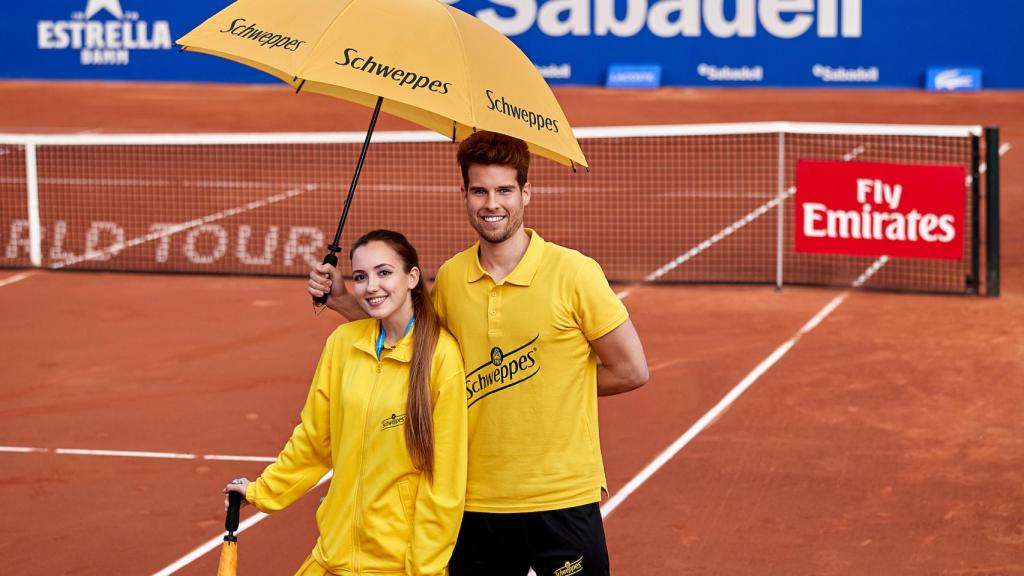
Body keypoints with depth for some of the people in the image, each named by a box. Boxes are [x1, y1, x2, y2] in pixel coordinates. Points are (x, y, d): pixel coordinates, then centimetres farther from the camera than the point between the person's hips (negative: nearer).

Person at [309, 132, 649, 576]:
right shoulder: (451, 278, 4)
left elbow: (631, 371, -3)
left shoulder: (573, 273, -9)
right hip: (477, 502, 4)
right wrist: (343, 300, 11)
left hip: (561, 501, -4)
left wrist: (551, 387, 0)